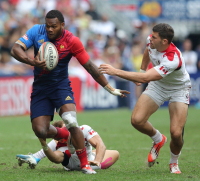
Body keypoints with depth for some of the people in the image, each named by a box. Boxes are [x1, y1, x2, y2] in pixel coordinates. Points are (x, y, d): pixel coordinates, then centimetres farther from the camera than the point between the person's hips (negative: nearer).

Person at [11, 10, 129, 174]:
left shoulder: (72, 41, -14)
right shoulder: (37, 31, -9)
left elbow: (89, 66, -8)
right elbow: (15, 49, -15)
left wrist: (111, 89, -6)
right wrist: (32, 62, -34)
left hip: (61, 86, -2)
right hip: (40, 88, 2)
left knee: (71, 122, -25)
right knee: (40, 131, -9)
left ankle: (85, 164, -12)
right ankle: (62, 134, 27)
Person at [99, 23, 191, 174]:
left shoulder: (173, 59, -41)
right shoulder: (151, 41, -19)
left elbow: (145, 78, -46)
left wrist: (116, 72, -47)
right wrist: (142, 69, 15)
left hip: (178, 89, -6)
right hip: (157, 86, 6)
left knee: (176, 133, -19)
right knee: (137, 120, -15)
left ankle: (174, 162, 14)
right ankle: (158, 140, 17)